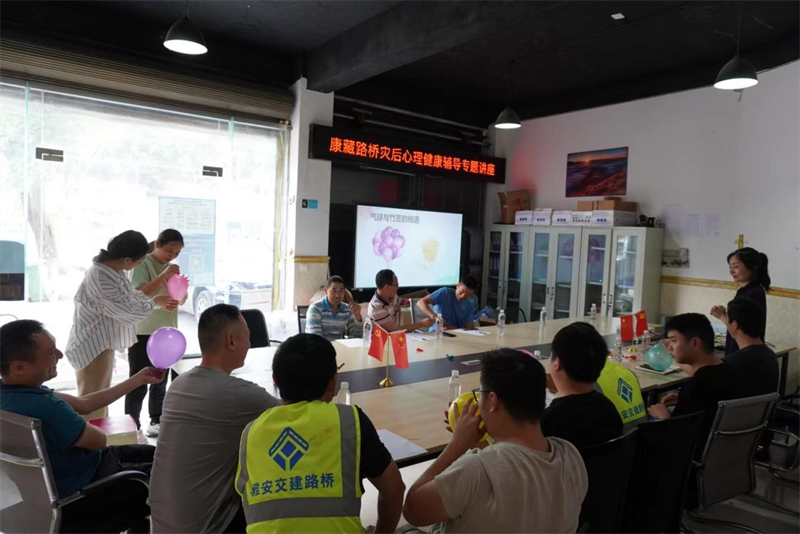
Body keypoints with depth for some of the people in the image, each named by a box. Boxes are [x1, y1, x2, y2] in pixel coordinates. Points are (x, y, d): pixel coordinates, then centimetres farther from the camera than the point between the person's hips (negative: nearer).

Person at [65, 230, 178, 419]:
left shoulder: (112, 269, -1)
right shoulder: (101, 279, -31)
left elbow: (130, 295, 14)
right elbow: (130, 312, -24)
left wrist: (160, 302, 6)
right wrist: (155, 302, -9)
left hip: (102, 344, 10)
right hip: (92, 347, -10)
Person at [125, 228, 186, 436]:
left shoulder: (171, 267, 9)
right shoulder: (143, 263, -11)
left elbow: (180, 300, 14)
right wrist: (164, 276, -29)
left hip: (166, 331, 7)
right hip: (143, 332, -7)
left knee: (160, 382, 16)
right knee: (138, 383, 0)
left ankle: (156, 422, 27)